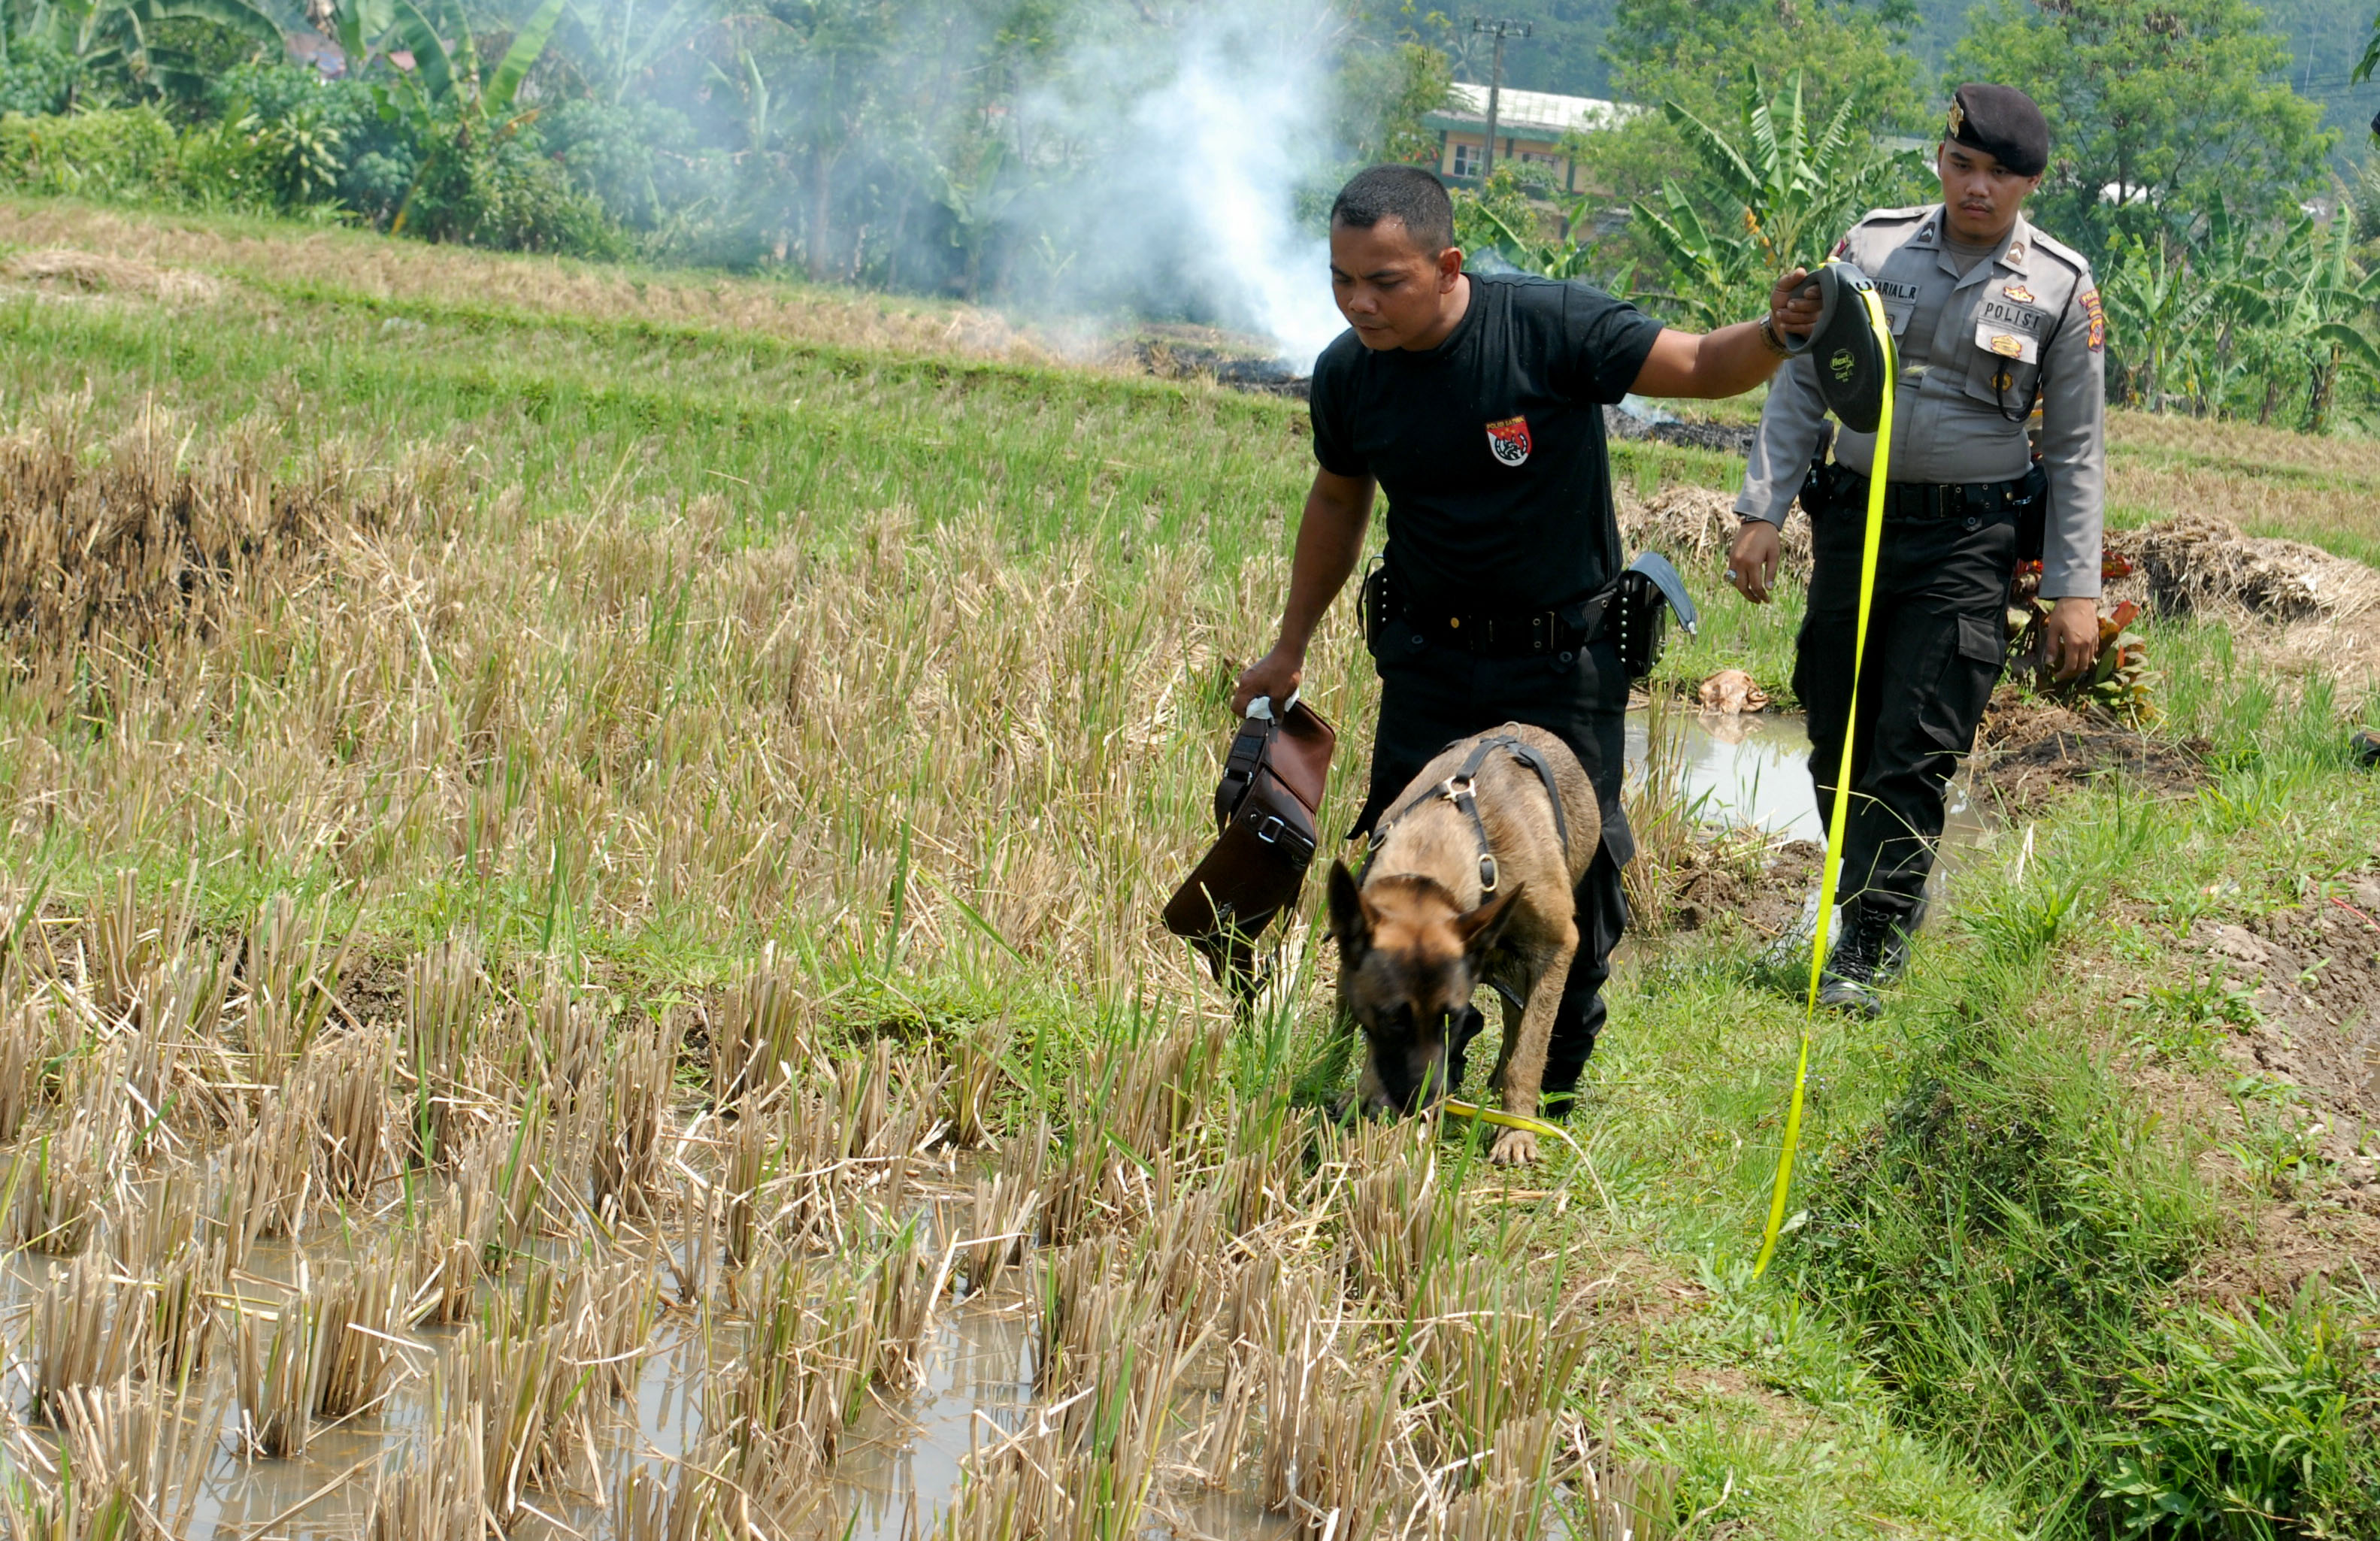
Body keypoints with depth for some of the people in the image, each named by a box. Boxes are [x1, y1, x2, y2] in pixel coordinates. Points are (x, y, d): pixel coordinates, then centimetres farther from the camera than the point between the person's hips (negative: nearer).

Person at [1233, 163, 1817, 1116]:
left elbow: (1699, 369, -13)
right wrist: (1290, 646, 20)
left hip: (1564, 656, -3)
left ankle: (1554, 1091, 21)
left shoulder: (1551, 329, -20)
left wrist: (1773, 336, -36)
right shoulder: (1347, 375, -7)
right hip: (1429, 656, 3)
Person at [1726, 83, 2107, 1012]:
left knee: (1914, 751, -9)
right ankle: (1888, 893, 26)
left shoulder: (2060, 288, 0)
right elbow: (1801, 385, 7)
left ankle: (1868, 950, -6)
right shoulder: (1873, 246, 3)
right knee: (1840, 742, 7)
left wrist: (2075, 590, -1)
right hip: (1855, 519, 3)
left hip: (1970, 537, -3)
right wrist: (1761, 511, -1)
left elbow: (2077, 449, 3)